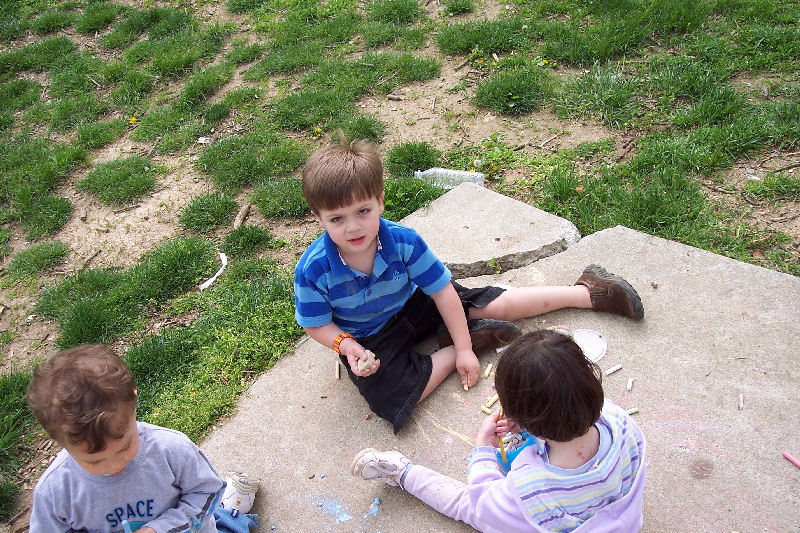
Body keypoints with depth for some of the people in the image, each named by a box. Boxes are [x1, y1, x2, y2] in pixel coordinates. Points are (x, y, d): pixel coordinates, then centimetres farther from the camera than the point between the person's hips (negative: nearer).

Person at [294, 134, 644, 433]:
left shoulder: (402, 241, -25)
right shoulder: (313, 270, -28)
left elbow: (442, 291, -16)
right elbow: (315, 324, -11)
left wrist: (465, 349, -15)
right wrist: (346, 346, -29)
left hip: (413, 305, 1)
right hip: (368, 340, -1)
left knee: (497, 305, -2)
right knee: (388, 399, -26)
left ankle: (588, 292, 19)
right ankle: (476, 338, -13)